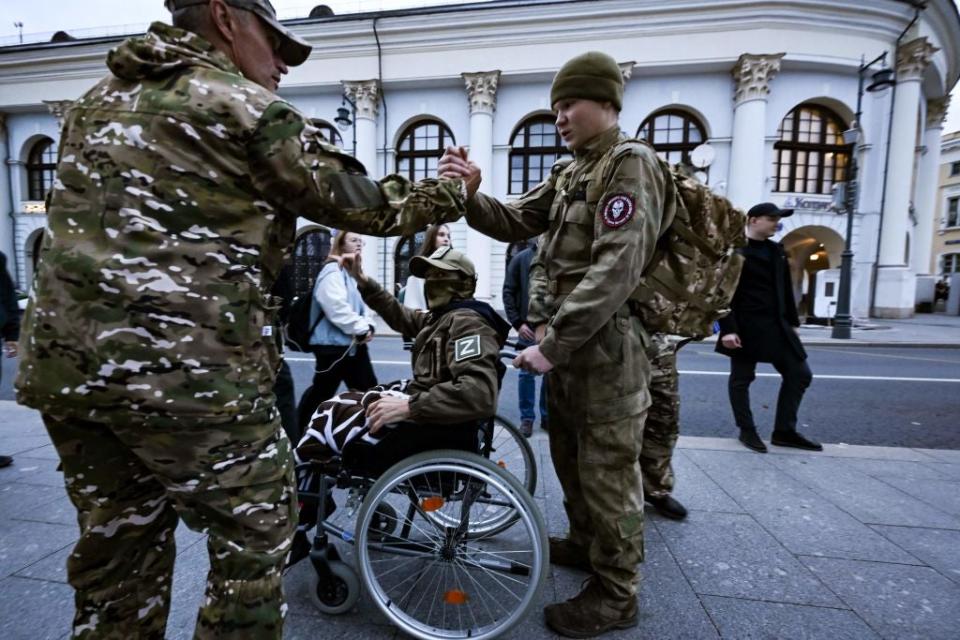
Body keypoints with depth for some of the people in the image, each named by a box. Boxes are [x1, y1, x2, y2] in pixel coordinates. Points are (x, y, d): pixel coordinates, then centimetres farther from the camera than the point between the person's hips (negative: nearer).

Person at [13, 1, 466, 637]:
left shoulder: (99, 100, 19)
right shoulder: (245, 107, -3)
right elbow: (359, 202, -1)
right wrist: (450, 193, 14)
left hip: (62, 362, 8)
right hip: (188, 369, -8)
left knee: (118, 544, 23)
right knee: (255, 535, 10)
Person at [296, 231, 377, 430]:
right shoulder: (332, 271, -11)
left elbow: (362, 305, 15)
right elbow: (337, 308, -23)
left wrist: (369, 326, -3)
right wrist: (362, 329, -17)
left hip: (354, 344, 8)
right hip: (333, 343, -8)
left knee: (368, 390, 9)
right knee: (322, 392, 7)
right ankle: (298, 431, 26)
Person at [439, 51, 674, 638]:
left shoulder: (631, 165, -10)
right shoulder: (569, 172, 17)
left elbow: (616, 269, -23)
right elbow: (515, 223, 13)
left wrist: (553, 343, -25)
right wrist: (471, 195, -6)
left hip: (607, 345, -9)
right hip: (566, 337, 9)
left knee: (607, 468, 4)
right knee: (570, 455, 21)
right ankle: (584, 543, 44)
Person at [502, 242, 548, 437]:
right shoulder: (521, 258, 3)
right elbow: (508, 292, 1)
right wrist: (517, 322, -6)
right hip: (529, 326, -1)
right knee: (527, 373, 6)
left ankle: (547, 416, 24)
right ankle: (527, 417, 19)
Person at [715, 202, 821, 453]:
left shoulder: (777, 251, 14)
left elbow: (785, 289, 18)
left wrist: (793, 322, 17)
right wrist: (728, 328, -21)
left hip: (776, 326, 8)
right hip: (745, 327, -8)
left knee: (800, 373, 9)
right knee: (741, 379, 3)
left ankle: (784, 431, 20)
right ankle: (747, 431, 20)